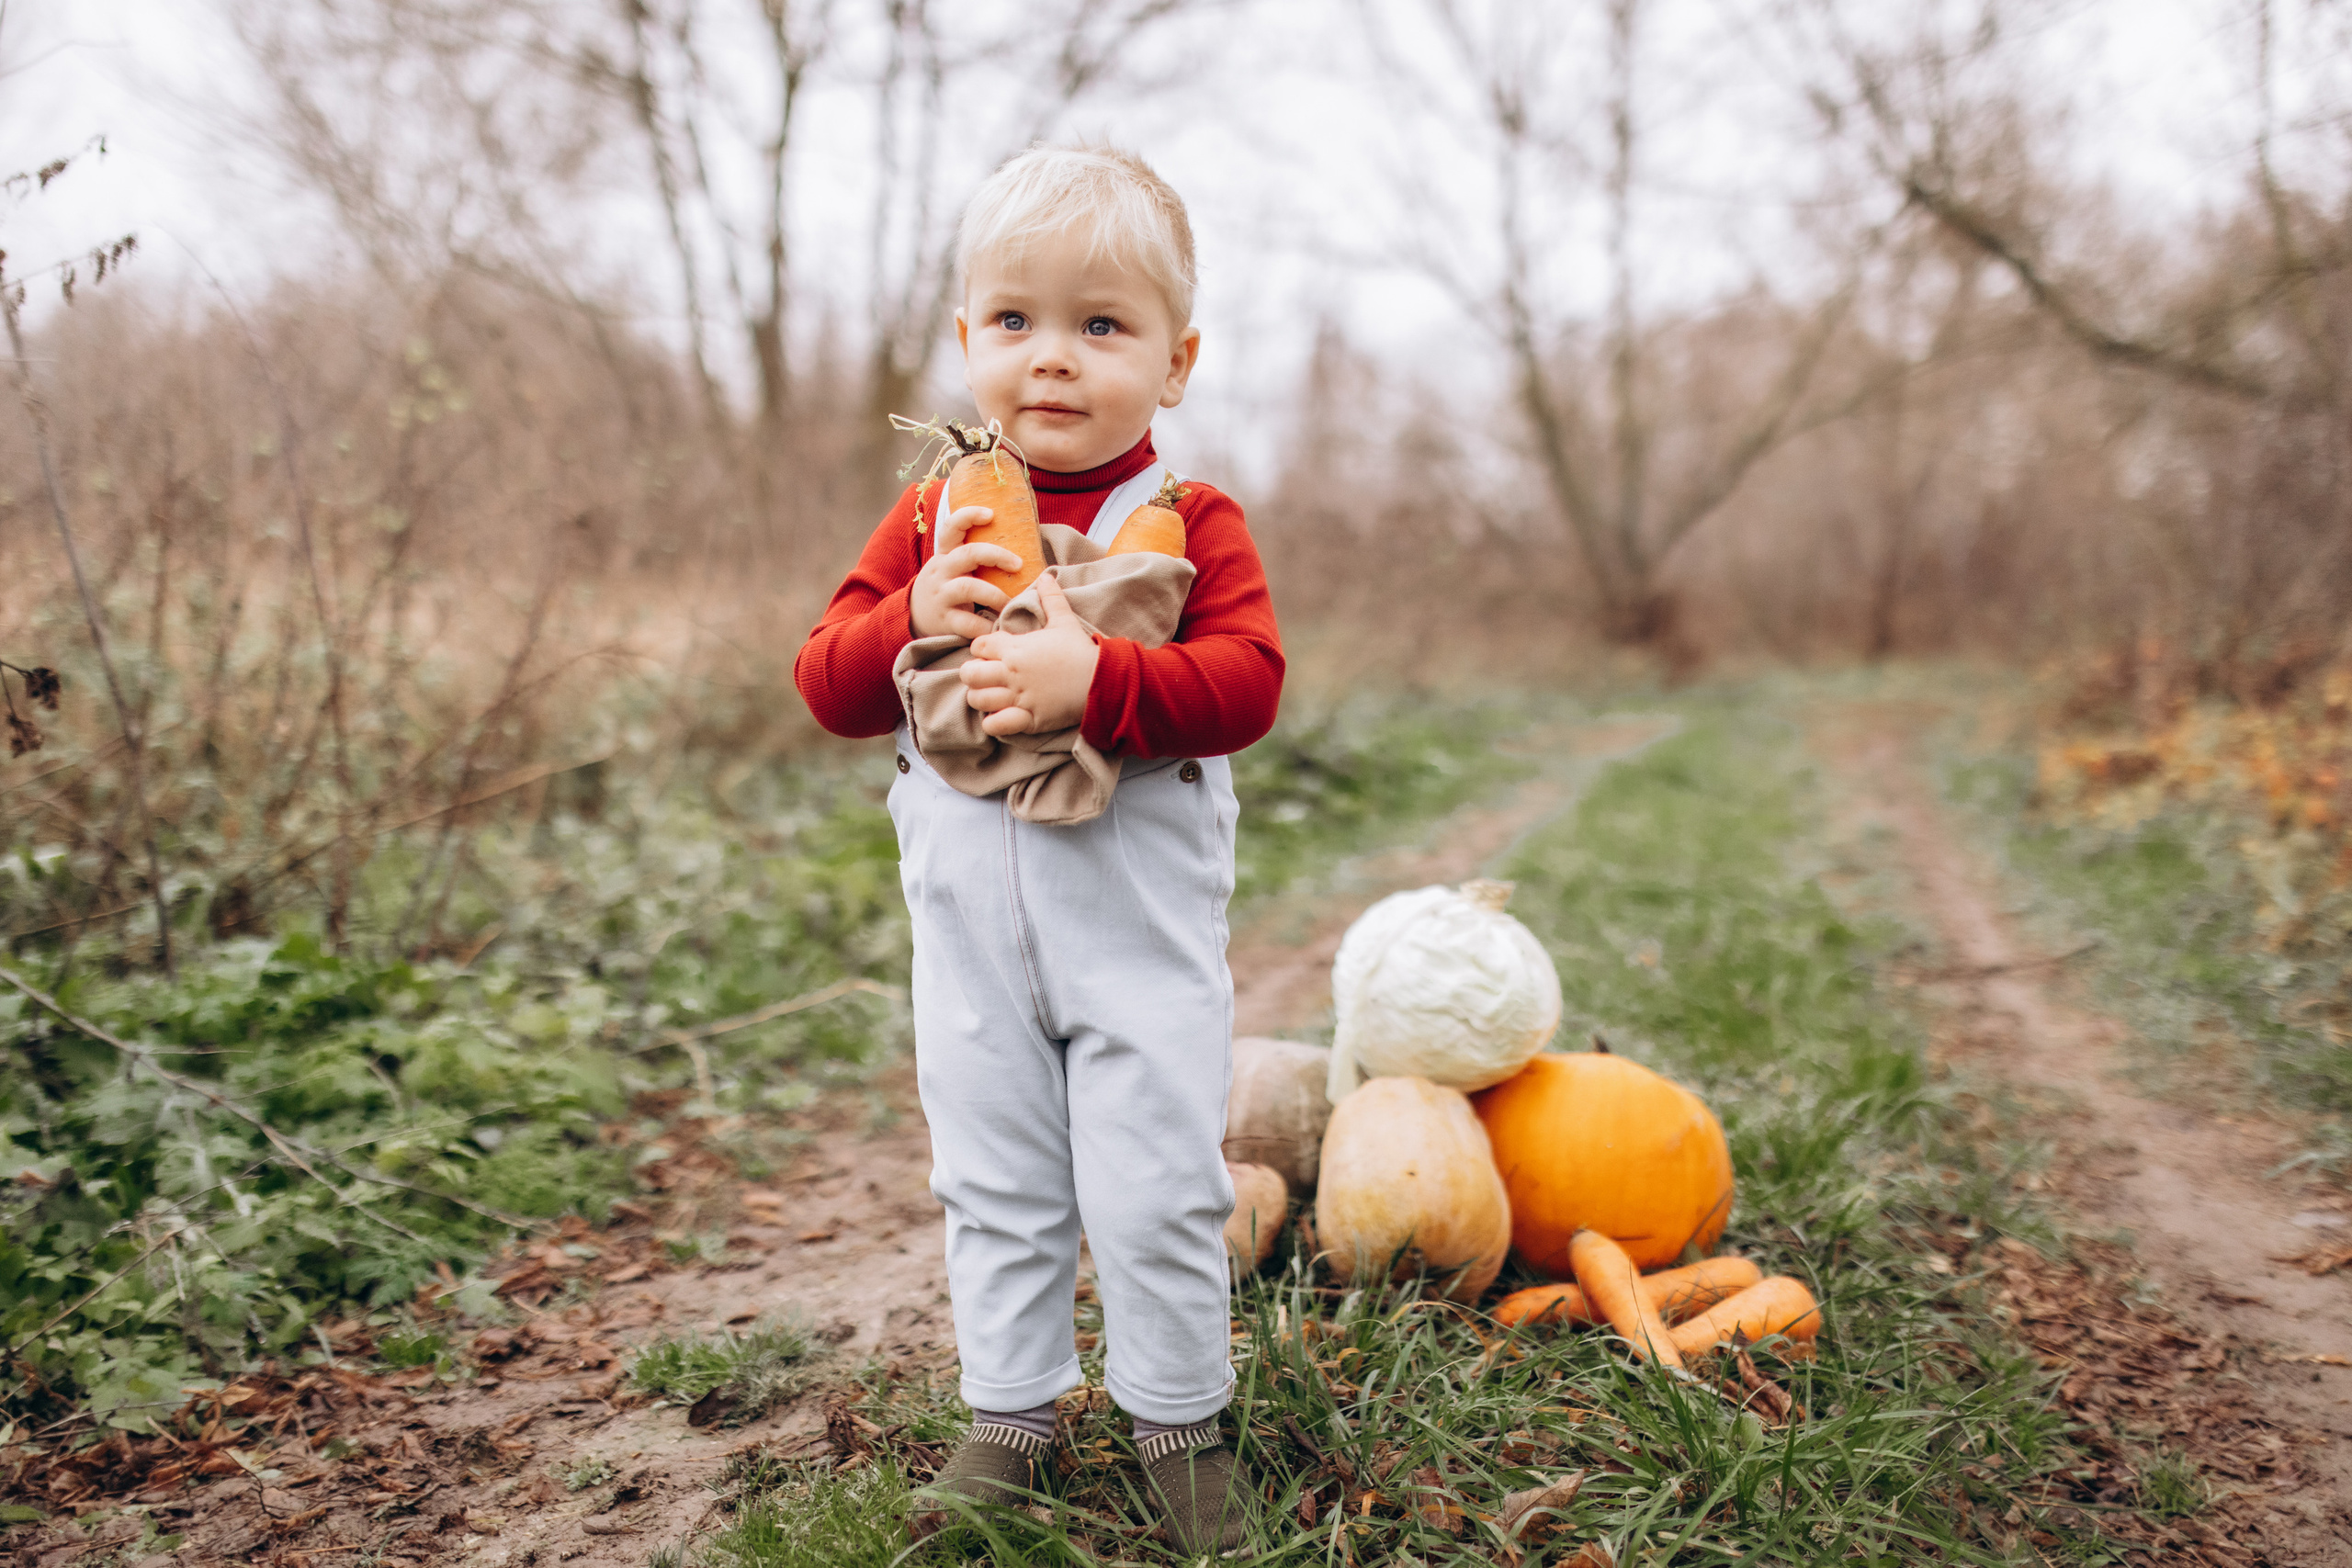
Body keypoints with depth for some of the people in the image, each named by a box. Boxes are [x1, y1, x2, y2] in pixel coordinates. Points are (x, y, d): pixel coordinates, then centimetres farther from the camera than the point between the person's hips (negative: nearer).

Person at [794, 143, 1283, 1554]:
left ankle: (1180, 1417, 26)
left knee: (1157, 1194, 4)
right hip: (974, 936, 3)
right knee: (995, 1189, 14)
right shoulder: (930, 521, 4)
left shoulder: (1190, 524, -5)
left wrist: (1094, 678, -31)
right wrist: (914, 621, -19)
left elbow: (1248, 683, -18)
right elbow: (830, 684, 1)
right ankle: (1011, 1413, 32)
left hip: (1140, 937, -3)